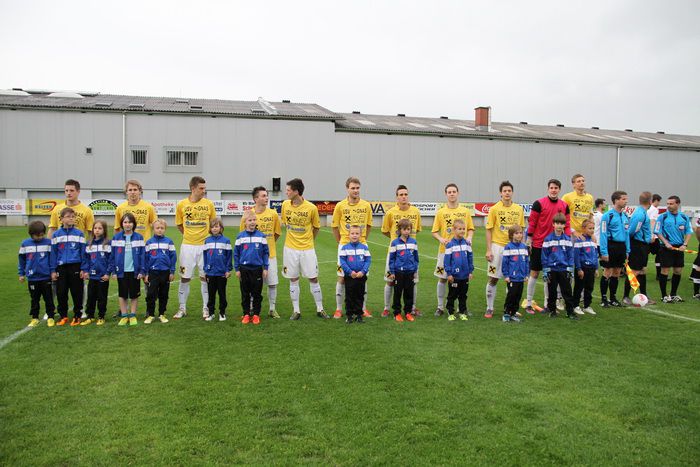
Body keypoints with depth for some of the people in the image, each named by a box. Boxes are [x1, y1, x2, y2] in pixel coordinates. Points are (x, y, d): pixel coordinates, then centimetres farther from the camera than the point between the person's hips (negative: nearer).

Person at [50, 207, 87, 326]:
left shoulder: (79, 233, 0)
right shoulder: (56, 234, 4)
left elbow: (83, 252, 1)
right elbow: (53, 253, 5)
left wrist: (83, 268, -3)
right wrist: (53, 270, 2)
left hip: (75, 266, -1)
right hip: (61, 267, 2)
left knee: (77, 293, 4)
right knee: (61, 293, 7)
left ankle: (77, 316, 16)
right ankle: (63, 316, 21)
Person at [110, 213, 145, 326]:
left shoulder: (138, 237, -2)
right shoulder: (116, 237, 1)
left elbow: (142, 255, -3)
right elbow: (113, 255, 3)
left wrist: (142, 271, -7)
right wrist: (113, 271, -1)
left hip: (134, 271, -1)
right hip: (121, 271, 1)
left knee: (134, 295, 8)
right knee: (122, 295, 9)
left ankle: (132, 316, 19)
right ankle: (124, 316, 19)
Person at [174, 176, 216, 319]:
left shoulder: (209, 204, -1)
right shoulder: (182, 204, -2)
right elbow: (179, 224, 12)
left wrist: (208, 237, 5)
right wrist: (189, 235, 7)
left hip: (205, 246, 0)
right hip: (187, 246, 0)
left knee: (205, 277, 4)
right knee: (184, 278, 6)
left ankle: (206, 309, 15)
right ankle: (182, 309, 19)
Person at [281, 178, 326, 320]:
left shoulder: (311, 208, -12)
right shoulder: (285, 205, -3)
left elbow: (316, 227, 3)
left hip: (307, 249, -2)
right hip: (290, 248, 3)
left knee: (313, 279, 4)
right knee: (293, 280, 7)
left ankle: (320, 309, 17)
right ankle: (296, 311, 17)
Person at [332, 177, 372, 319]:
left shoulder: (366, 205, 1)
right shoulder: (340, 206, -4)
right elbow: (334, 226, 6)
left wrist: (363, 240, 11)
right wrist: (340, 242, 6)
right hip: (345, 246, -1)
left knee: (362, 277, 6)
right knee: (342, 278, 2)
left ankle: (363, 308, 17)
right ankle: (338, 309, 13)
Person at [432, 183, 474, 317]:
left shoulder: (465, 211, 7)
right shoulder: (441, 212, 2)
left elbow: (471, 228, 12)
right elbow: (434, 232, 3)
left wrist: (469, 238, -7)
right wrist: (441, 239, -15)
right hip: (445, 250, -1)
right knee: (442, 278, 4)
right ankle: (440, 307, 16)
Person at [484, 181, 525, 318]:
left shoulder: (519, 209, 5)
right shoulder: (494, 209, -3)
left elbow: (521, 229, 12)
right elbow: (489, 230, -3)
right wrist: (488, 250, -8)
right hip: (497, 246, -3)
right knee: (493, 279, 1)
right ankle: (489, 309, 11)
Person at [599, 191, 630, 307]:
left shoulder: (625, 216, 11)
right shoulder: (608, 215, -11)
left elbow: (627, 233, 16)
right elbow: (603, 234, -13)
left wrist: (627, 250, 12)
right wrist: (604, 252, -17)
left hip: (621, 247, 7)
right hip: (611, 246, -7)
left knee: (616, 274, 12)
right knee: (607, 274, -1)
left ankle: (613, 298, 22)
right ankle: (604, 299, 8)